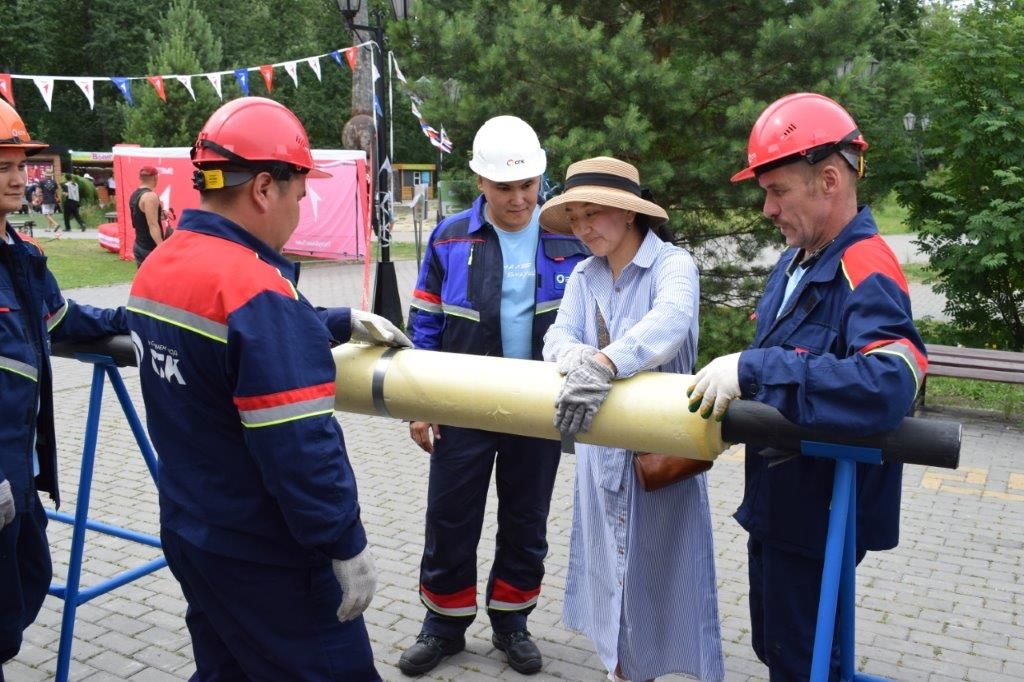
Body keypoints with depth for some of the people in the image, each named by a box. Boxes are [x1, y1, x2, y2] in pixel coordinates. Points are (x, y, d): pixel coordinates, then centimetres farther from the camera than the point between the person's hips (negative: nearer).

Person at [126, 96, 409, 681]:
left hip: (189, 530, 9)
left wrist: (344, 322, 11)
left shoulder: (155, 270, 2)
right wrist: (348, 544, -18)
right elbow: (298, 447, -27)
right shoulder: (254, 289, -26)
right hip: (261, 555, -9)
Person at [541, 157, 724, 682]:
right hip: (602, 448, 5)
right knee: (615, 561, 16)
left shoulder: (672, 264, -12)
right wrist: (576, 358, -34)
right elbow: (558, 336, -9)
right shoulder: (584, 276, 5)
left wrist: (606, 363, -51)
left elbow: (670, 322, -33)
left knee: (666, 567, 4)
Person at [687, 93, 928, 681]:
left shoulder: (867, 274, -25)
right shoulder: (797, 262, 5)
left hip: (820, 512, -9)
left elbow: (889, 386, -42)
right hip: (777, 500, 9)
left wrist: (754, 370, -40)